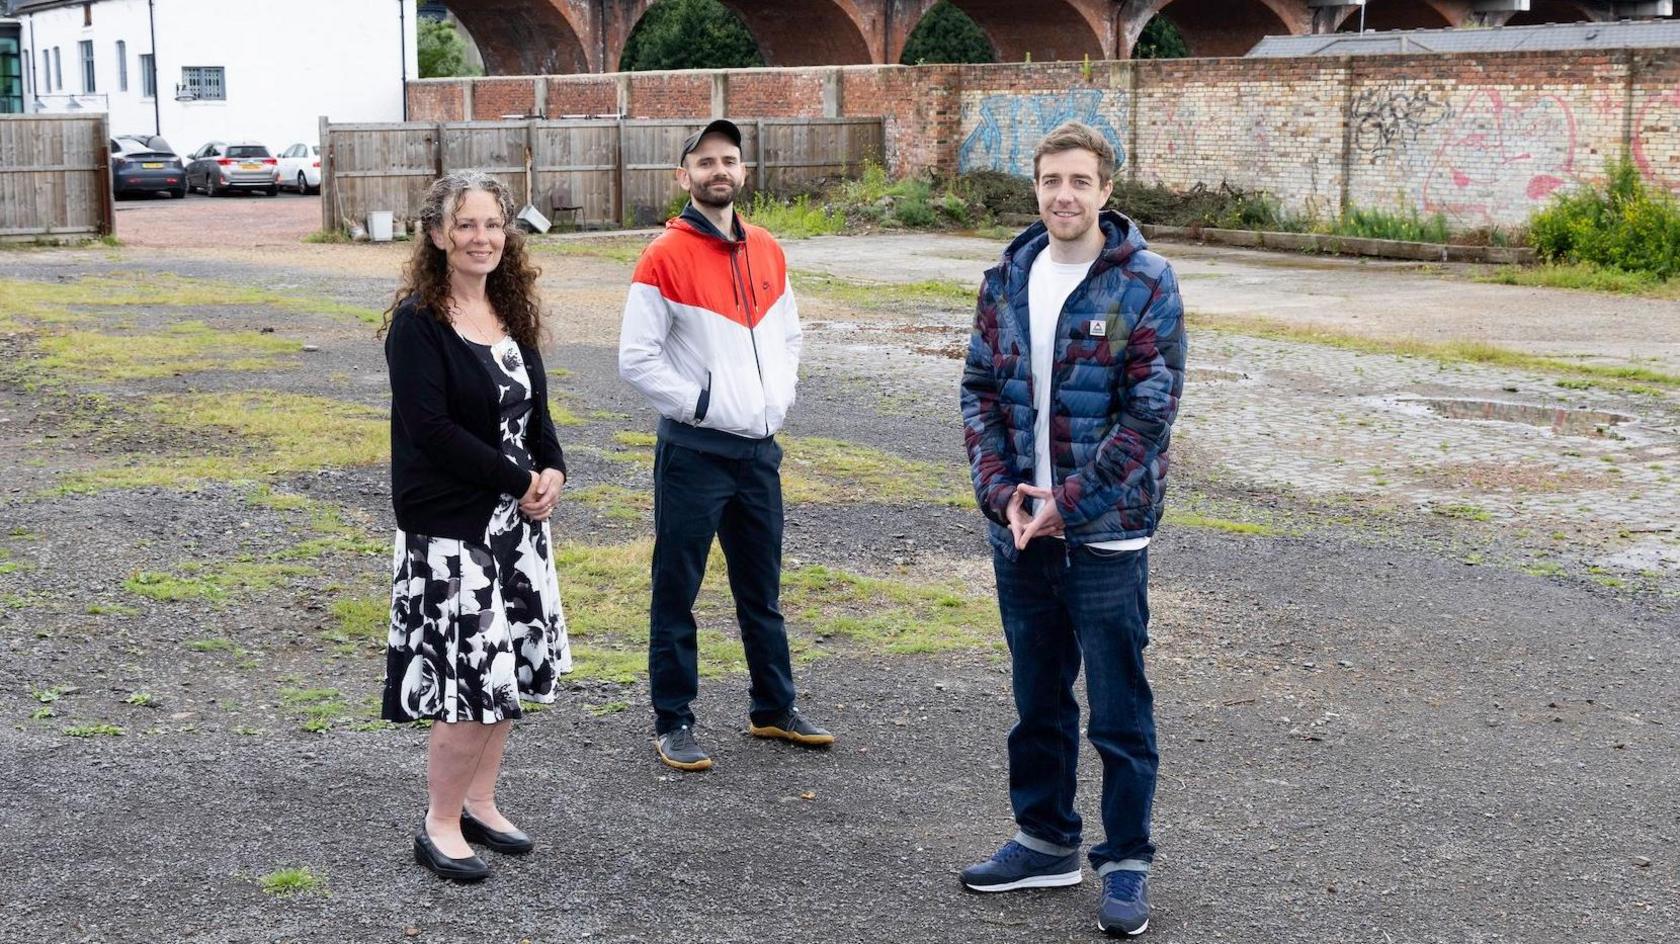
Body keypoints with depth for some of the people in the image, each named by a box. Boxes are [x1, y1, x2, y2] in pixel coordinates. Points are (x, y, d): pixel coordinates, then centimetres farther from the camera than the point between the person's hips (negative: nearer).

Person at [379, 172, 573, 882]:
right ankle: (440, 825, 11)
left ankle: (479, 803, 29)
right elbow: (431, 428, -20)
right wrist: (520, 479, -17)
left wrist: (552, 470, -6)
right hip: (448, 530, -7)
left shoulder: (510, 312, 9)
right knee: (469, 679, -7)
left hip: (517, 522, 7)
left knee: (508, 672, 13)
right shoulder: (418, 322, -13)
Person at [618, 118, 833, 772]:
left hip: (759, 447, 6)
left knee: (762, 589, 16)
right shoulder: (665, 258, -10)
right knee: (676, 591, 3)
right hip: (693, 452, -6)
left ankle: (773, 709, 28)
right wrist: (702, 405, -13)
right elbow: (637, 359, -12)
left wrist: (776, 400, 7)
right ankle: (672, 722, 12)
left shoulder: (766, 251, 9)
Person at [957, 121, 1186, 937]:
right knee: (1037, 697, 17)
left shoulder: (1144, 284, -8)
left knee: (1119, 708, 4)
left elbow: (1150, 411, -12)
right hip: (1019, 530, 5)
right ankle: (1046, 839, 32)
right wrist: (1001, 491, -8)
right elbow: (980, 389, 7)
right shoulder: (1007, 279, 6)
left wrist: (1068, 503, -15)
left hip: (1106, 532, -5)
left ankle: (1126, 861, 17)